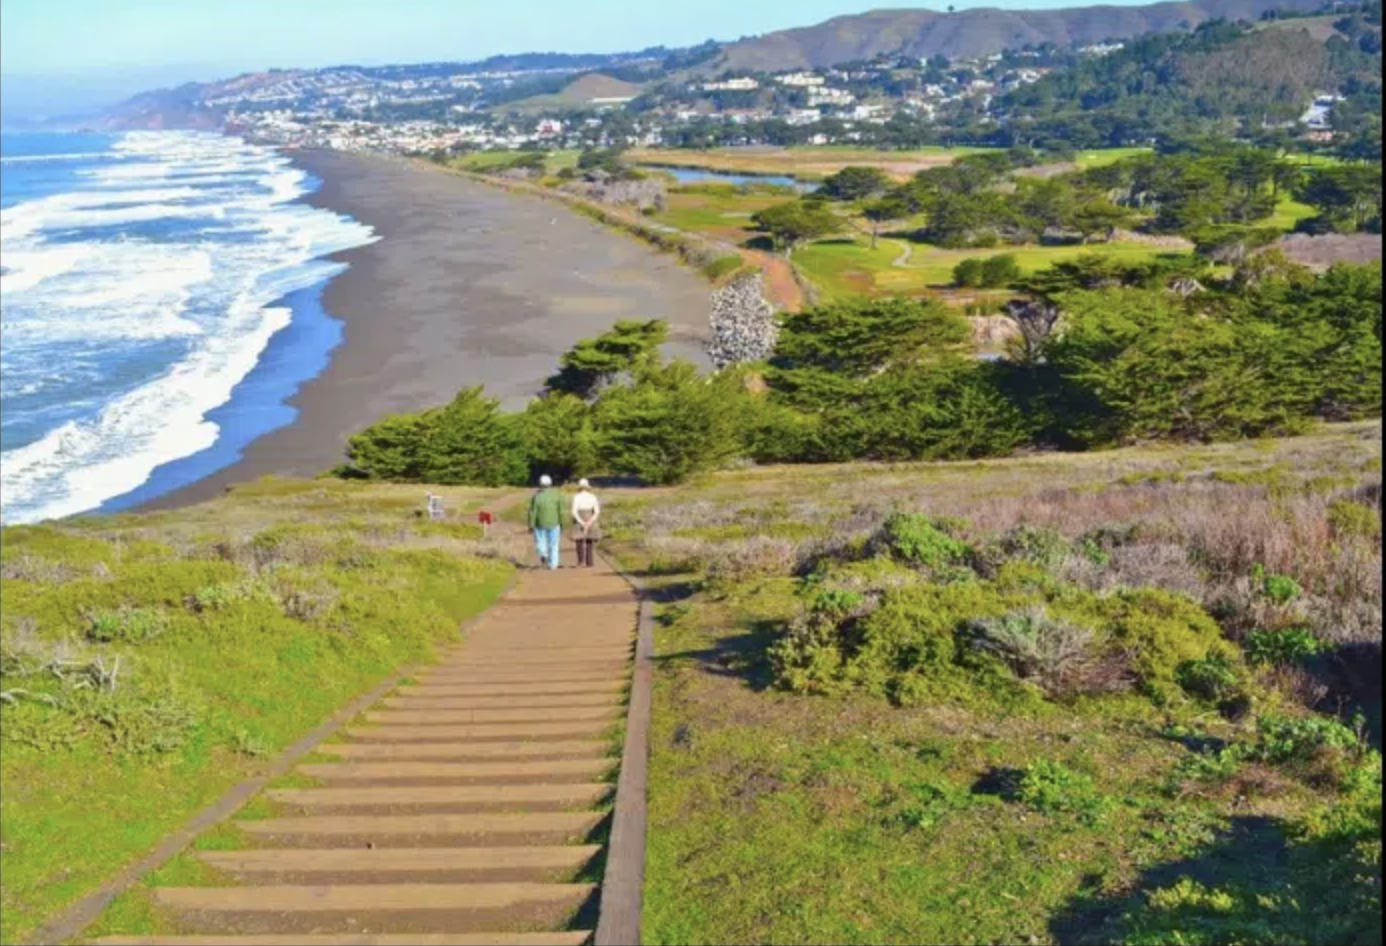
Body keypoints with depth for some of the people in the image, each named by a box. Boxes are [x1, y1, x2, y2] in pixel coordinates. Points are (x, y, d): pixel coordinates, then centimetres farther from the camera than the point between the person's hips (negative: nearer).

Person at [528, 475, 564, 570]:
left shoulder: (537, 496, -11)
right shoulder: (556, 494, -5)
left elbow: (532, 512, -10)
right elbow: (561, 510, -4)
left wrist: (531, 525, -2)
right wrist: (561, 524, 5)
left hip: (540, 524, -1)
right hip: (554, 523, 1)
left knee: (540, 541, 15)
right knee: (553, 544, 10)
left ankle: (543, 554, -13)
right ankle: (552, 565, 7)